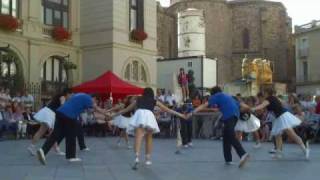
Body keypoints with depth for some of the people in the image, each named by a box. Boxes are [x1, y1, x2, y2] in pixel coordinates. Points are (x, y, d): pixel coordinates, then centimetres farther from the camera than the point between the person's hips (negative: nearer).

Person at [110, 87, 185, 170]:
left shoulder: (138, 100, 28)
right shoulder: (154, 101, 26)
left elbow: (126, 109, 35)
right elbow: (167, 110, 30)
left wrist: (114, 115, 47)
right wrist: (179, 114, 38)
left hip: (139, 115, 0)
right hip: (149, 115, 0)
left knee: (138, 138, -15)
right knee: (149, 139, 19)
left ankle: (137, 157, -35)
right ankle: (148, 159, 22)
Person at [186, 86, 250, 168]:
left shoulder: (217, 96, 12)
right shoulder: (227, 95, 31)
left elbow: (204, 105, 5)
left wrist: (193, 112, 4)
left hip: (229, 116, -8)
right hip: (235, 114, 8)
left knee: (231, 137, -15)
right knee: (226, 138, 14)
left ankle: (243, 154, -32)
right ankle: (228, 159, 14)